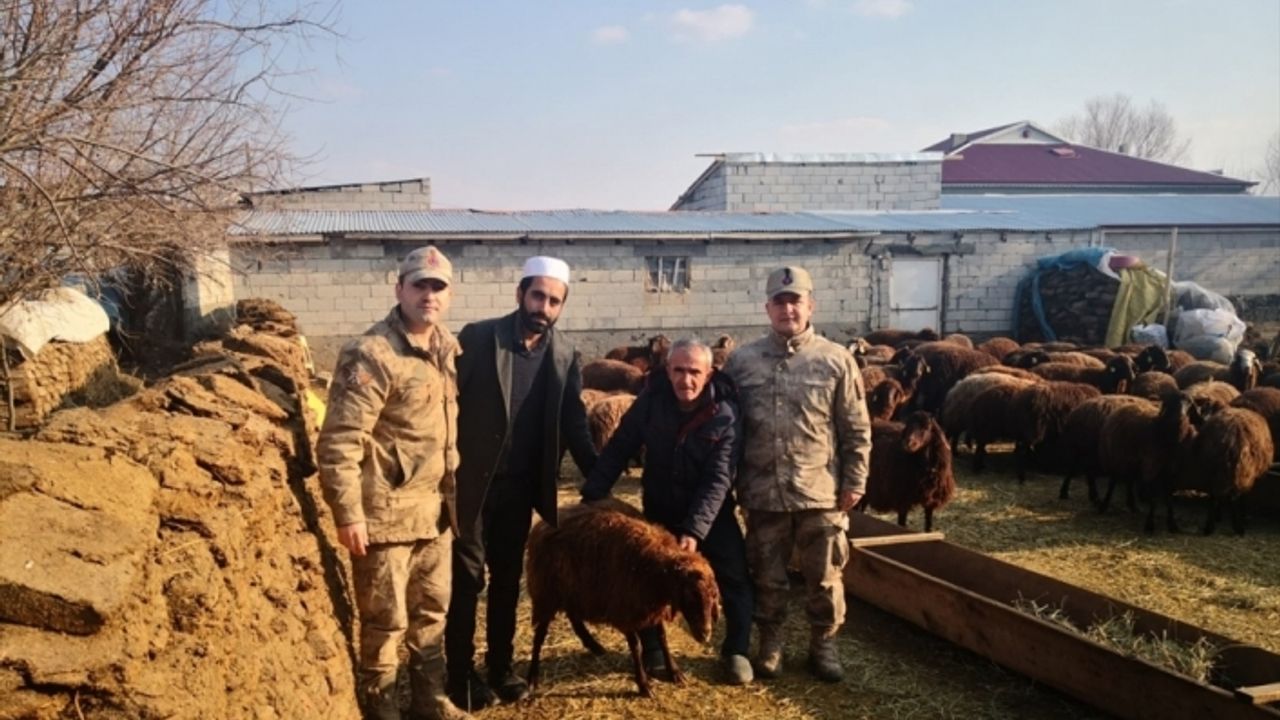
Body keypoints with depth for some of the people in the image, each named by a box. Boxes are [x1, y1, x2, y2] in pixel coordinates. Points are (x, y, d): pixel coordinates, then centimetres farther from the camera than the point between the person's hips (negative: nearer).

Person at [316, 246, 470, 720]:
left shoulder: (446, 348, 8)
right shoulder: (372, 355, -17)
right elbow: (339, 441, -20)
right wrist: (348, 514, -20)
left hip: (434, 510, 8)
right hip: (387, 513, -8)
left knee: (432, 610, 19)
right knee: (386, 619, 5)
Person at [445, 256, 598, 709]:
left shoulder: (565, 357, 2)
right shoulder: (477, 338, -9)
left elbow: (575, 428, 5)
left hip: (520, 487, 4)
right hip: (470, 480, -3)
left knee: (507, 578, 14)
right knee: (466, 578, 6)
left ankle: (500, 667, 29)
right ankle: (461, 675, 18)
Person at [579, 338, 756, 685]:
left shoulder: (725, 415, -22)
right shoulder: (652, 399, -15)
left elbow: (718, 479, -27)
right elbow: (619, 448, -10)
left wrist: (694, 530, -37)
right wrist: (592, 495, -16)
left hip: (711, 512, -1)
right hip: (660, 507, 2)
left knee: (734, 578, -2)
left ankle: (736, 652, 15)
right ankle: (653, 650, 22)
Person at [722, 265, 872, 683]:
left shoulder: (837, 360, -2)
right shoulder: (742, 362, 2)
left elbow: (857, 430, 1)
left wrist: (854, 482, -2)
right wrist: (734, 483, 6)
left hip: (822, 493, -1)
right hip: (763, 494, 1)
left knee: (824, 577, 11)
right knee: (767, 576, 13)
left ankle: (823, 645, 30)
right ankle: (769, 644, 31)